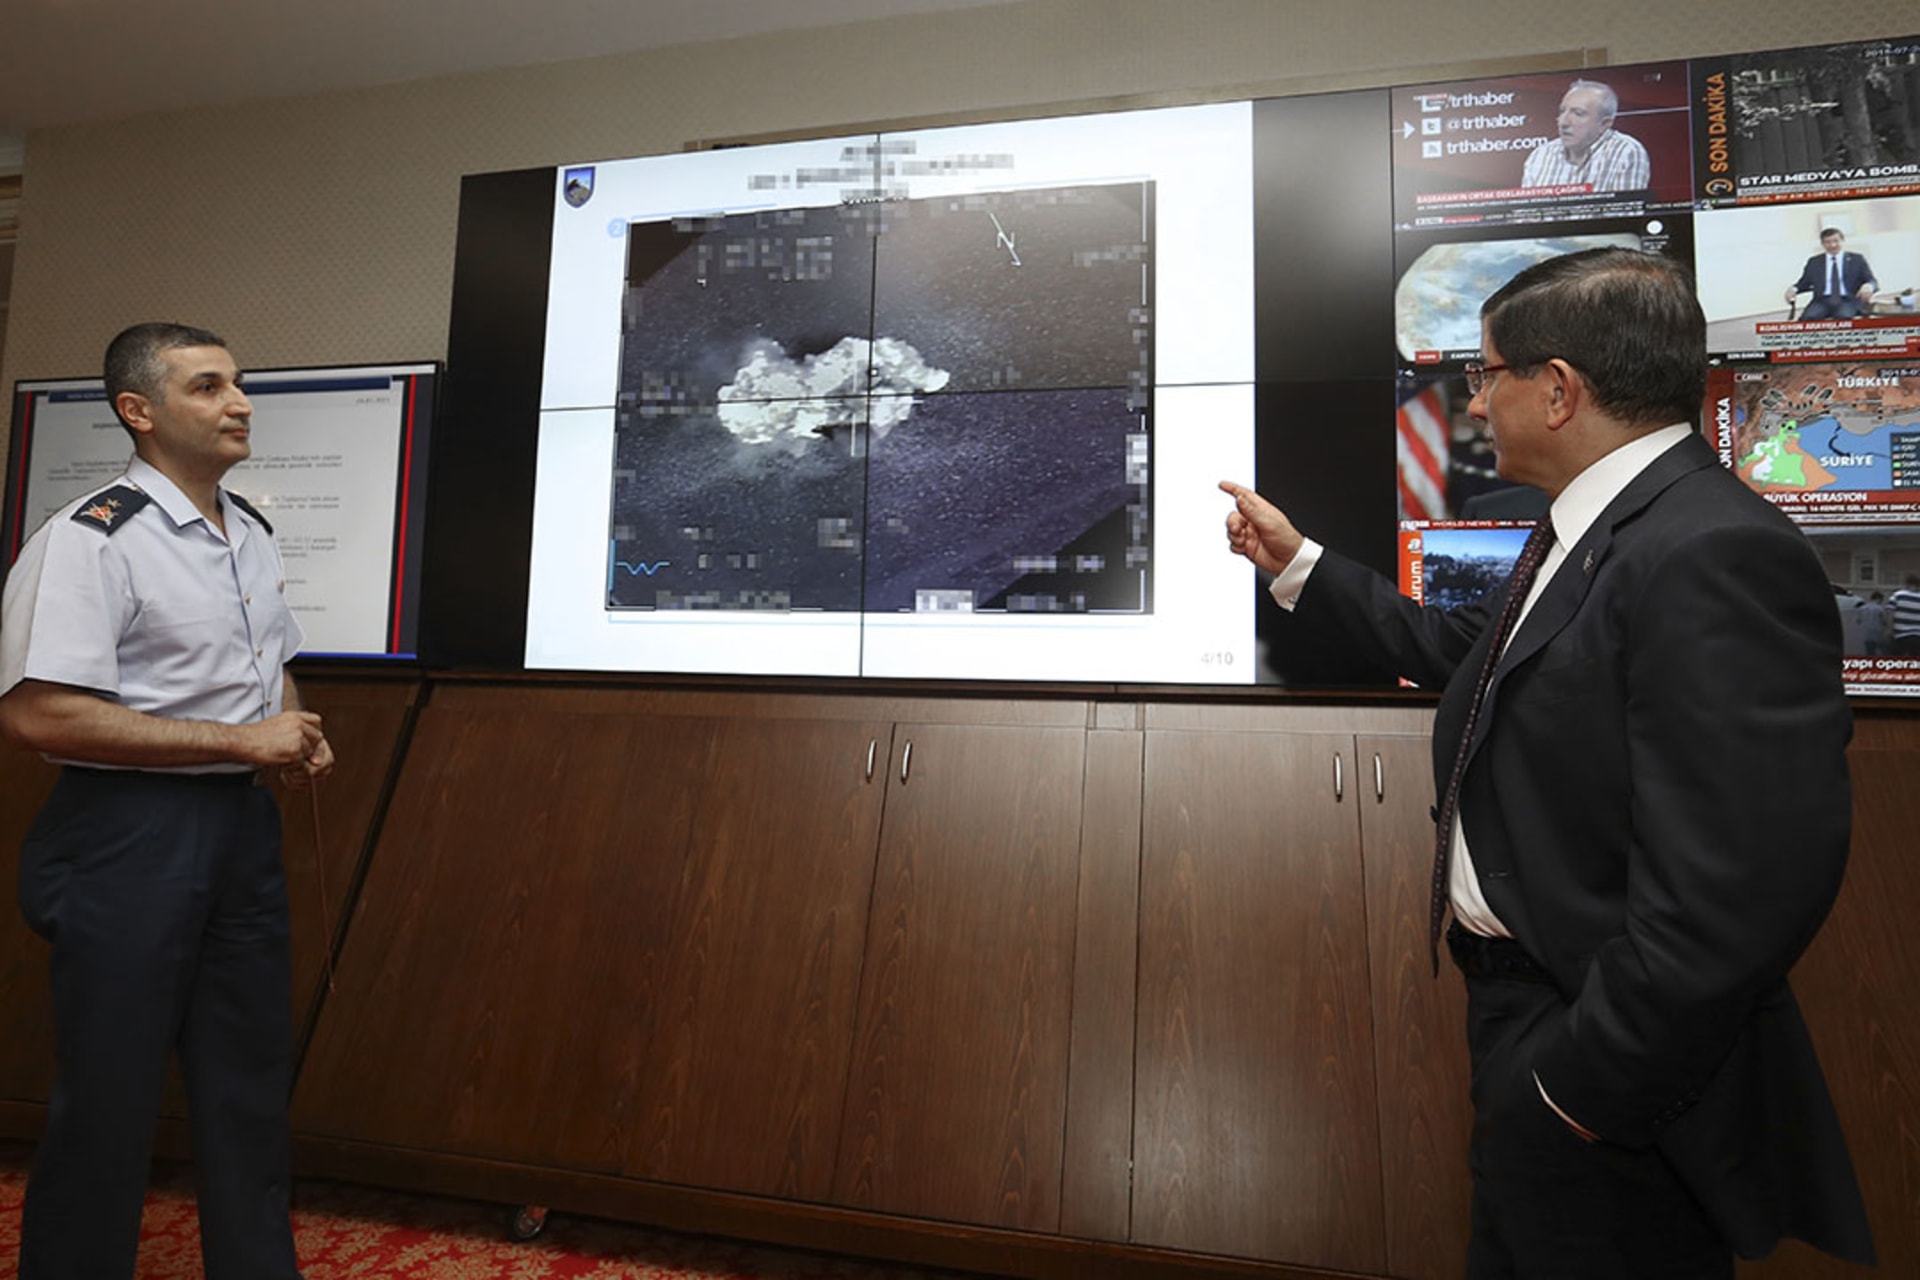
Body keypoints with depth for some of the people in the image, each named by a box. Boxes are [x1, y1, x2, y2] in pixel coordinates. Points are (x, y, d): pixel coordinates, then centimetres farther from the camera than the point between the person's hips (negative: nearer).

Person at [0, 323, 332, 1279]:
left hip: (242, 823, 8)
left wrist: (297, 738, 2)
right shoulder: (88, 540, -14)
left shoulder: (252, 534, 11)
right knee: (108, 1095, 6)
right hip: (132, 833, -7)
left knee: (250, 1075, 17)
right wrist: (238, 739, -20)